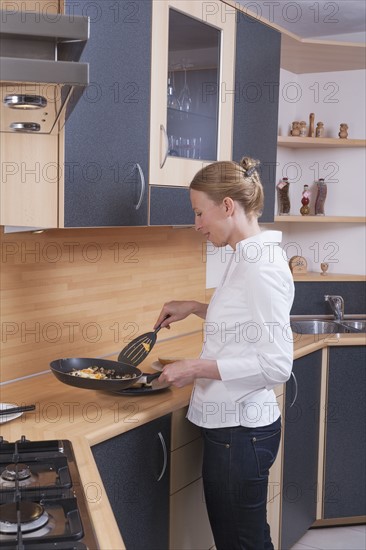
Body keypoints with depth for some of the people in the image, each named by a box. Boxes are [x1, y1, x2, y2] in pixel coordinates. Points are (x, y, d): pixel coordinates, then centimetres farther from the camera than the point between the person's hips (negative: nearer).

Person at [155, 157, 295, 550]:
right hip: (233, 424, 9)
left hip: (239, 430, -9)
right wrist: (195, 308, 13)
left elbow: (276, 365, -24)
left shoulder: (262, 264, -20)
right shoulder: (247, 257, 8)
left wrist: (197, 368, -22)